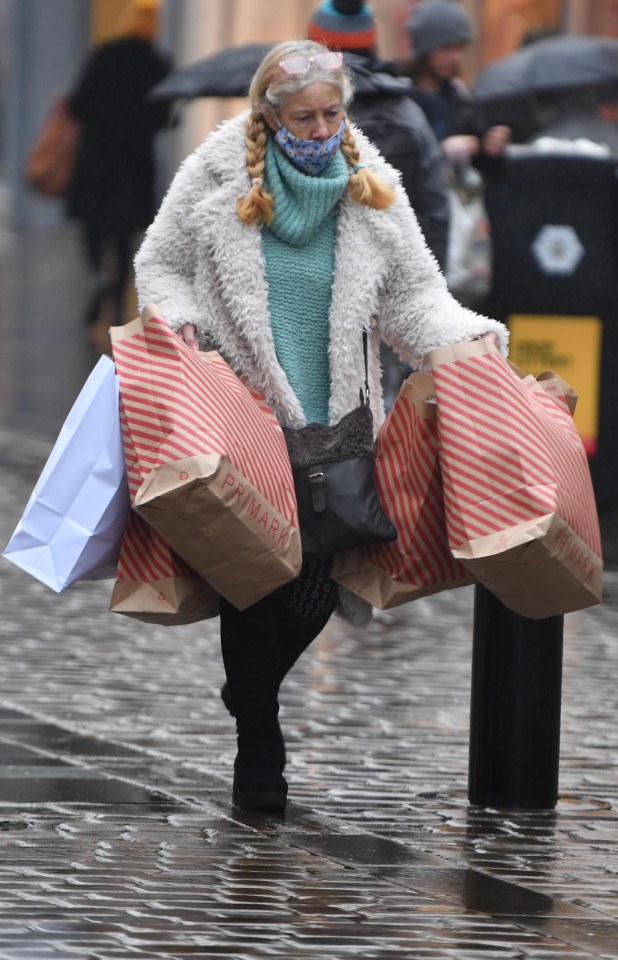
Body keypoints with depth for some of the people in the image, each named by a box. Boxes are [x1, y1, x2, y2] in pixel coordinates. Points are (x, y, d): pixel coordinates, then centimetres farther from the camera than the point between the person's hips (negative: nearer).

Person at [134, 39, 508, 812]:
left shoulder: (370, 190, 7)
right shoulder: (218, 177, 1)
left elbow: (412, 294, 10)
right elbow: (160, 265, 11)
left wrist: (468, 341, -7)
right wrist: (180, 321, -9)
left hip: (331, 425, 2)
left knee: (317, 589, -2)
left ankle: (252, 689, 30)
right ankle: (258, 751, 10)